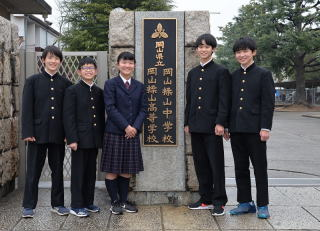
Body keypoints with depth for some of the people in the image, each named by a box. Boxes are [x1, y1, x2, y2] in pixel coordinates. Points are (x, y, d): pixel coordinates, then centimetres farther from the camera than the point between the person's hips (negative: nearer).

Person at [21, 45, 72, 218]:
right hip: (38, 132, -2)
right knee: (33, 170, 5)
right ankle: (29, 206, 15)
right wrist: (28, 132, -11)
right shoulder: (33, 81, 1)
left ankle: (57, 204, 22)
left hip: (58, 134, 2)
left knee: (57, 169, 10)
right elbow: (26, 108, -3)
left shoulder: (65, 83, 6)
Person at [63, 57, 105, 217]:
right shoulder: (72, 91, -4)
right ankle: (76, 206, 11)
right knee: (78, 172, 2)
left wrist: (102, 137, 10)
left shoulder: (99, 92, 12)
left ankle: (88, 202, 23)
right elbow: (68, 117, -9)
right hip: (80, 138, -5)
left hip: (94, 139, 5)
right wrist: (72, 139, -15)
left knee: (91, 172, 12)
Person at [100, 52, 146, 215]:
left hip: (132, 133, 4)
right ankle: (114, 202, 12)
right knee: (112, 169, 1)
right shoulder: (111, 84, -1)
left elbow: (143, 109, 7)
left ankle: (123, 201, 19)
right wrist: (125, 126, -15)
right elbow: (110, 108, -10)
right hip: (114, 133, -4)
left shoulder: (139, 86, 13)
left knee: (127, 169, 9)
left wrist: (135, 127, -8)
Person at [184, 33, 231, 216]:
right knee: (201, 165, 11)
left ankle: (219, 202, 10)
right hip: (196, 126, 6)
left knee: (216, 165, 0)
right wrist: (187, 122, 14)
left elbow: (224, 100, -8)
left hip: (212, 126, -6)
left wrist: (220, 123, -15)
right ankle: (206, 199, 21)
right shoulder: (193, 73, 16)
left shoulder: (221, 71, -2)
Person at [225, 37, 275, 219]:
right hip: (236, 129, 5)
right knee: (240, 168, 10)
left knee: (260, 168, 3)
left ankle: (263, 205, 13)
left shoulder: (263, 74, -1)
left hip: (255, 129, -5)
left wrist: (265, 128, -13)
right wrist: (226, 126, 10)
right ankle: (245, 203, 21)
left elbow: (268, 103, -6)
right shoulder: (233, 76, 12)